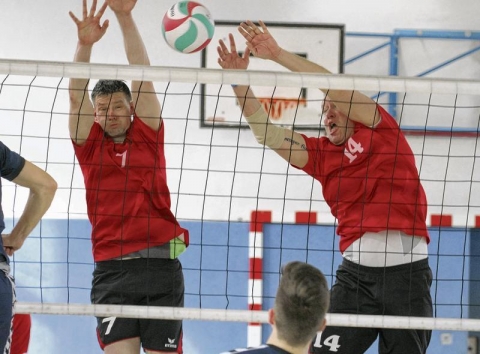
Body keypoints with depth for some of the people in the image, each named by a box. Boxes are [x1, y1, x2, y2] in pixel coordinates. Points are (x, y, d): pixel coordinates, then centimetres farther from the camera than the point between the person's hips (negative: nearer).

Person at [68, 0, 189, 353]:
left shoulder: (147, 136, 8)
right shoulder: (90, 145, 10)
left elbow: (142, 76, 1)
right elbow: (76, 96, -3)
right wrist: (85, 44, -17)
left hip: (160, 262, 0)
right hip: (112, 268, 0)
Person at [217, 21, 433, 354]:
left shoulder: (380, 131, 5)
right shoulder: (321, 154, 15)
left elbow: (336, 86, -6)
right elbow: (267, 133, 6)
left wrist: (279, 54, -8)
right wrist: (239, 80, -5)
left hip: (407, 268, -3)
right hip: (356, 268, 3)